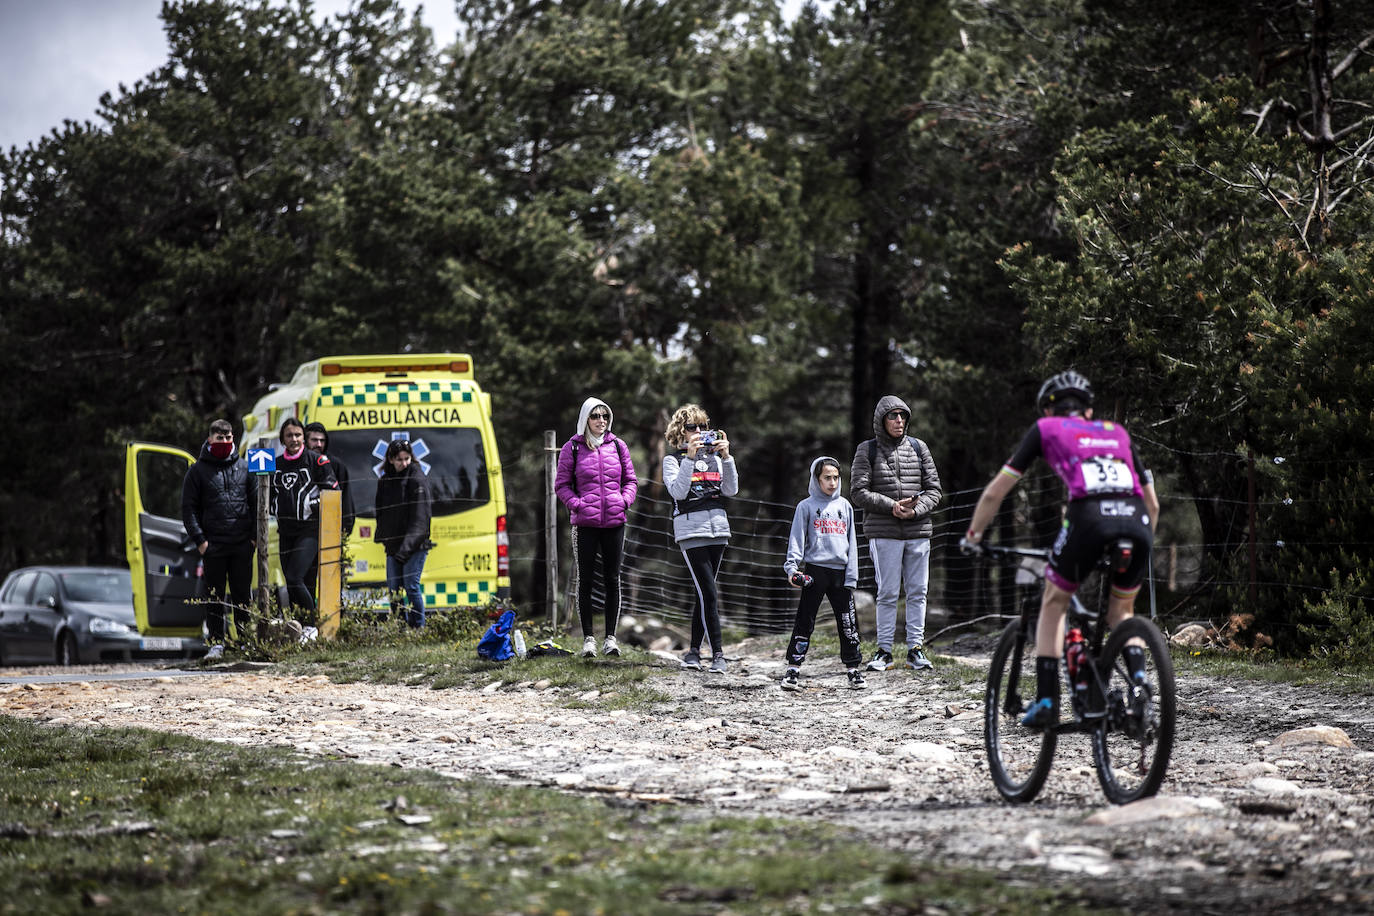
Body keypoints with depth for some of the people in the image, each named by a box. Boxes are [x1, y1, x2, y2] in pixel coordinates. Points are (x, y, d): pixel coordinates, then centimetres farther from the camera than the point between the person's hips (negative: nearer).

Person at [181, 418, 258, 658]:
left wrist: (255, 536, 2)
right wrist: (199, 539, -7)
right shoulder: (198, 471, 3)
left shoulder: (244, 467, 9)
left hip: (243, 545, 1)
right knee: (215, 596, 2)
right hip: (212, 546, -1)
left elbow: (256, 503, 11)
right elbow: (189, 508, 2)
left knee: (243, 595, 5)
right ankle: (217, 642, 6)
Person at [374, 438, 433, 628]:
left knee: (411, 586, -10)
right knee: (393, 589, 5)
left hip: (415, 546, -7)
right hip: (393, 545, 7)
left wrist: (406, 547, -20)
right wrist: (382, 538, 12)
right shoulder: (385, 480, 12)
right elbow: (381, 513, 23)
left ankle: (419, 628, -4)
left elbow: (420, 519, -14)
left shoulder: (417, 480, -8)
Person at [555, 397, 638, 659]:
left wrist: (624, 500, -3)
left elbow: (631, 480, 15)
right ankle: (588, 638, 7)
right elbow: (561, 484, 4)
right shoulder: (572, 448, 2)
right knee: (585, 580, 1)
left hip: (615, 521, 2)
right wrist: (577, 504, -11)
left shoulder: (618, 446, 9)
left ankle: (610, 637, 9)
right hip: (585, 524, -2)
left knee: (612, 579, 3)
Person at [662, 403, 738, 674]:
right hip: (690, 531, -5)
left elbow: (731, 490, 4)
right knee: (709, 593, -12)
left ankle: (694, 650, 15)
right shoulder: (673, 459, 1)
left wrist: (726, 457, -8)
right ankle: (717, 653, -11)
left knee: (704, 593, 7)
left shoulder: (714, 456, 13)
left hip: (717, 529, 5)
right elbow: (678, 492, -14)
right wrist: (690, 458, -19)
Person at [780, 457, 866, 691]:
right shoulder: (806, 506, 3)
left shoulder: (844, 505, 13)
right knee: (805, 621, -3)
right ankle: (793, 669, -1)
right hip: (815, 570, -3)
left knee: (848, 623, 4)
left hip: (840, 571, 3)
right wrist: (792, 567, -16)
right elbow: (797, 538, -1)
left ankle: (853, 668, 13)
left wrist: (851, 575, 6)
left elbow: (851, 542, 13)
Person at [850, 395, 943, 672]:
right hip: (884, 533, -3)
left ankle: (915, 649, 11)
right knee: (887, 593, -1)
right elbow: (860, 493, -4)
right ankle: (884, 650, 6)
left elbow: (934, 490, 8)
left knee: (918, 592, 4)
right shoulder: (867, 450, 2)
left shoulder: (918, 447, 9)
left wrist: (916, 510, -11)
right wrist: (892, 506, -17)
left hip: (918, 531, 3)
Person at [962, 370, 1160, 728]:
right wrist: (1141, 543, 48)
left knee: (1053, 604, 20)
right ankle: (1139, 682, 1)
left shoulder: (1045, 429, 24)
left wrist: (972, 537, 36)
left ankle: (1046, 701, 11)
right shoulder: (1117, 432, 32)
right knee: (1121, 613, 25)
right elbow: (1152, 503, 33)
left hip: (1089, 516, -3)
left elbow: (995, 491, 23)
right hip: (1136, 522, 3)